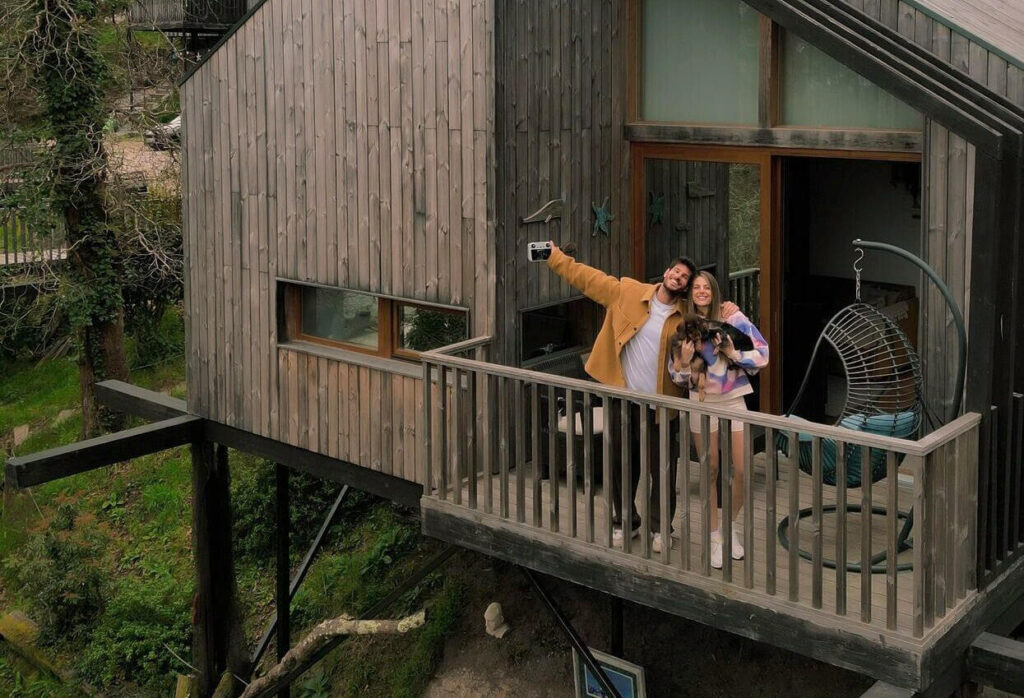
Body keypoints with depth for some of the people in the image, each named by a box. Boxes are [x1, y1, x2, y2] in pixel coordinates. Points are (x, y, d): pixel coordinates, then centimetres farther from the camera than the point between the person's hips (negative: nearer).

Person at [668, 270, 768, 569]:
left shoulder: (732, 318, -5)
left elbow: (763, 354, -5)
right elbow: (677, 377, 4)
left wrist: (733, 353, -19)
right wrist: (684, 362, -16)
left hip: (733, 399, -1)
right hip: (702, 402, 1)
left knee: (742, 469, -3)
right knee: (711, 471, 6)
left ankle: (731, 526, 21)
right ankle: (715, 536, 18)